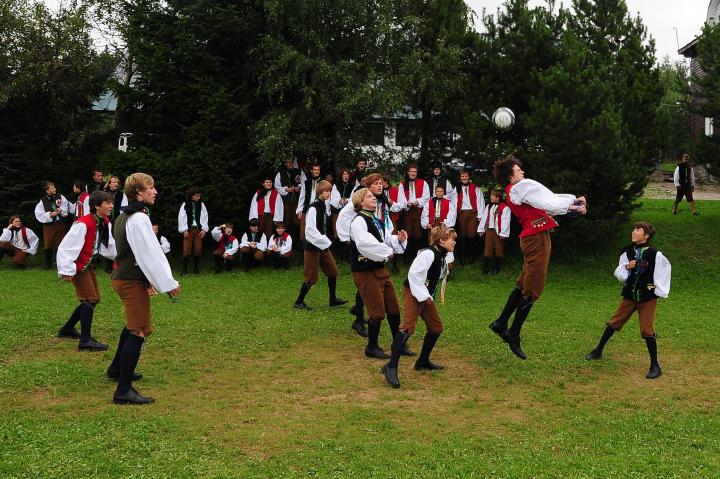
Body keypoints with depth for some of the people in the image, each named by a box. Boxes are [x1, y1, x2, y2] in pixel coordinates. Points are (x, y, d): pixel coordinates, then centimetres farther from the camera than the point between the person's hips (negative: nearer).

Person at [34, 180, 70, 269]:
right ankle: (48, 263, 15)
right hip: (48, 226, -2)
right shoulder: (42, 201, -5)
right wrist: (50, 215, -17)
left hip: (60, 224, 2)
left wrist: (61, 210, -15)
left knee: (60, 244, 6)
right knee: (48, 245, 3)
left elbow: (66, 207, 4)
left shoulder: (61, 197, 2)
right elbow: (39, 214, -9)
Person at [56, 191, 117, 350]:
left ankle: (68, 329, 30)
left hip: (88, 264, 9)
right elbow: (66, 247, -28)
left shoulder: (105, 223, 0)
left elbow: (109, 247, 4)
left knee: (94, 299, 13)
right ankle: (85, 340, -6)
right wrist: (67, 270, -28)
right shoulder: (83, 224, -27)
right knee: (90, 299, -12)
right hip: (78, 266, -9)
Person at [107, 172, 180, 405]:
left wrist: (149, 280, 19)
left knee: (133, 325, 27)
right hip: (133, 282, -10)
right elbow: (151, 255, -21)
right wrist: (168, 283, -16)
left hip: (122, 278, 10)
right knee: (139, 331, -10)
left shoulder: (123, 217, 14)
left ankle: (117, 368, 43)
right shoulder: (139, 218, -18)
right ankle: (124, 390, -13)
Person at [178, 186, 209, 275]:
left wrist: (204, 229, -2)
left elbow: (204, 217, 7)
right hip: (189, 230, -2)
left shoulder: (201, 205, 8)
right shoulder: (185, 205, 2)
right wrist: (184, 230, -6)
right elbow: (181, 218, 0)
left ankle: (196, 269, 13)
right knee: (186, 250, -5)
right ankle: (184, 269, 1)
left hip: (199, 230, 2)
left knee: (198, 250, 3)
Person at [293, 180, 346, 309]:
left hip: (323, 245, 9)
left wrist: (326, 241, 9)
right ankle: (298, 302, 11)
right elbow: (310, 229, -23)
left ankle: (333, 299, 22)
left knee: (332, 271, 10)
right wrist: (326, 241, -20)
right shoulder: (313, 208, -18)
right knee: (311, 277, -2)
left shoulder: (324, 206, 9)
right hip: (312, 246, -9)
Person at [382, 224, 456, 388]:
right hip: (413, 293, -10)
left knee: (436, 327, 15)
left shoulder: (442, 256, 10)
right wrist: (423, 296, -22)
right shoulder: (429, 254, -20)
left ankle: (423, 361, 30)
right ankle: (391, 367, -23)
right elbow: (414, 273, -26)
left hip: (426, 296, 10)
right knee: (408, 327, -20)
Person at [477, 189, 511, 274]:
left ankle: (496, 268, 17)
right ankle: (485, 268, 11)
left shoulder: (504, 208, -12)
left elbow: (505, 221, -15)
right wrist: (481, 229, 12)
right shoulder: (488, 206, 10)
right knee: (488, 249, 7)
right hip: (489, 230, 6)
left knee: (498, 250, 6)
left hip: (498, 232, -5)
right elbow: (483, 218, 14)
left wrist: (503, 233, -17)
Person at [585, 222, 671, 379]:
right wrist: (626, 267, -20)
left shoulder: (655, 254, -11)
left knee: (647, 331, -4)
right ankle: (598, 350, 28)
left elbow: (665, 269, 3)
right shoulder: (627, 252, -1)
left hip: (648, 297, -4)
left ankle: (655, 366, 7)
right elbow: (619, 275, 0)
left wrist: (660, 290, 0)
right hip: (629, 295, 4)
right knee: (614, 323, 11)